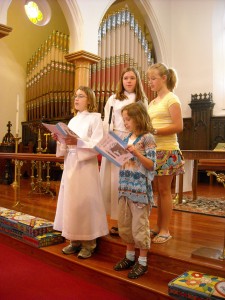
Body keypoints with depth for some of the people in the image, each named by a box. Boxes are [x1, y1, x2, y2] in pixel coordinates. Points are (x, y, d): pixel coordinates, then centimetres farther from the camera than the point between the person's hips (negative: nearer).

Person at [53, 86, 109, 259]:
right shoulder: (72, 121, 17)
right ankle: (75, 241, 20)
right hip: (70, 165, 7)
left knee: (85, 202, -3)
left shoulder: (95, 118, -2)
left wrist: (77, 142, -24)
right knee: (70, 201, 8)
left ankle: (88, 243, 10)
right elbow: (67, 147, 16)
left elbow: (97, 146, -13)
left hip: (86, 166, -6)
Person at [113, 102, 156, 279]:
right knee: (124, 225, 15)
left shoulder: (147, 138, -9)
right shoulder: (127, 138, 12)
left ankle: (142, 262, 19)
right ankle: (130, 257, 33)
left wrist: (136, 152, -23)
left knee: (139, 226, 3)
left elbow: (151, 165, -13)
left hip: (140, 189, -7)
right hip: (125, 187, 8)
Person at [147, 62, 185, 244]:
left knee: (165, 190, 0)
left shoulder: (171, 99, -6)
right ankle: (159, 226, 21)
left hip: (166, 150, -7)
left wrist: (154, 131, -19)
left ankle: (165, 231, 11)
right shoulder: (152, 102, 16)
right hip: (153, 150, 7)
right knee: (159, 190, 11)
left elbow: (178, 127, -14)